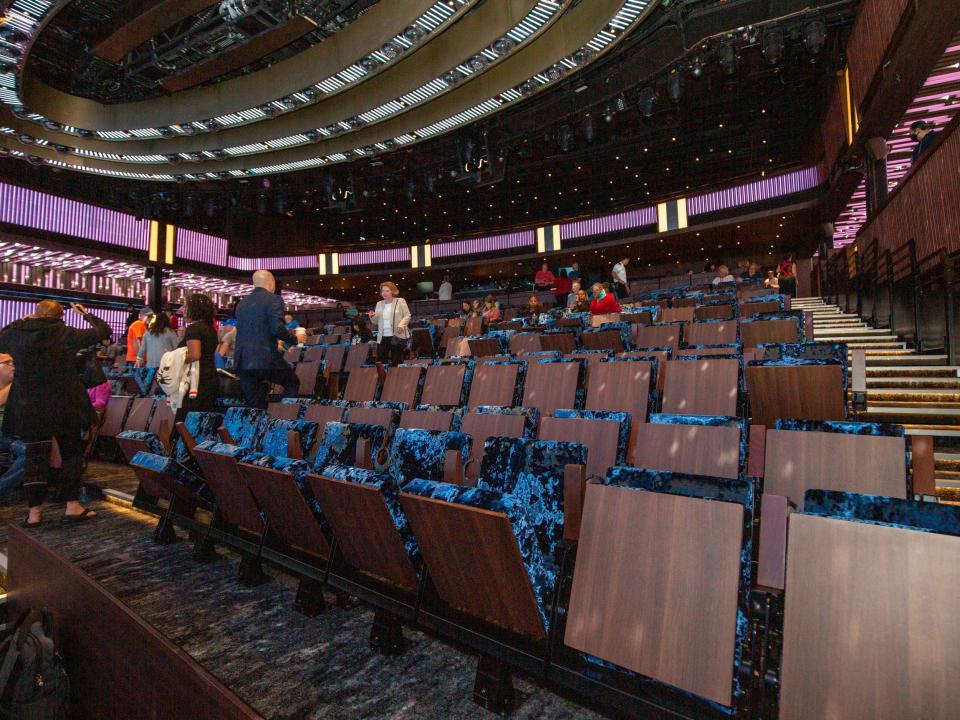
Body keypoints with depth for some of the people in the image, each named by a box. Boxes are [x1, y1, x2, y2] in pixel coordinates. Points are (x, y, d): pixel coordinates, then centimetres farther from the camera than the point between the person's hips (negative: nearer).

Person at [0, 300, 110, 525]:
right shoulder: (66, 334, -10)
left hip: (28, 407, 3)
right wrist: (86, 314, 9)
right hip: (63, 405, -3)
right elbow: (103, 331, -4)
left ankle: (34, 511, 15)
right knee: (71, 453, 10)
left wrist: (21, 322, 20)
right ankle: (72, 506, 13)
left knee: (34, 456, 11)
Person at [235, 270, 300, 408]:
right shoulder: (274, 299, -4)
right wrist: (294, 338, 2)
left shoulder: (241, 303, 18)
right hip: (265, 359, -6)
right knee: (292, 384, 17)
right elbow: (277, 328, -16)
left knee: (254, 405, 11)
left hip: (242, 362, 6)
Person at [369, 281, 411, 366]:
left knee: (396, 361, 1)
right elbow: (376, 321, 16)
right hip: (382, 337, 5)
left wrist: (401, 325, -21)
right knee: (380, 361, 1)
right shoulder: (379, 304, 16)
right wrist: (373, 316, -6)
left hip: (396, 336, -4)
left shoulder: (400, 301, 2)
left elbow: (407, 315, -4)